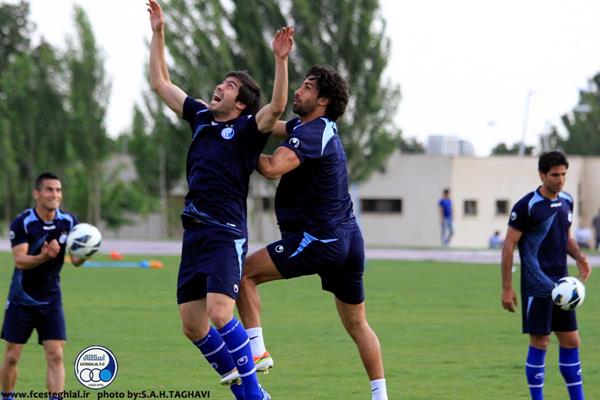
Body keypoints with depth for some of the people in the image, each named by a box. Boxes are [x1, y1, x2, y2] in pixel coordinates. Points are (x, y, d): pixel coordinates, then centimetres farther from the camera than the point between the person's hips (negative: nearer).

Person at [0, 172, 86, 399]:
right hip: (21, 300, -2)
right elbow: (20, 260, -24)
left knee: (55, 356, -8)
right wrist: (44, 257, -43)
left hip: (51, 300, 2)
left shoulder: (68, 221, -4)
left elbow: (75, 260, -5)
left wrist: (82, 255, -29)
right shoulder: (22, 223, -15)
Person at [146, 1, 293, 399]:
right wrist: (158, 33, 18)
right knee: (192, 324, 5)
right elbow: (161, 83, 22)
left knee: (220, 314, -22)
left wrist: (281, 60, -34)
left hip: (226, 234, -7)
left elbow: (277, 107, -23)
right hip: (194, 232, 7)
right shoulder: (201, 117, 15)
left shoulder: (247, 129, -3)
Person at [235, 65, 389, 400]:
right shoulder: (322, 127, 14)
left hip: (319, 240, -9)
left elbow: (273, 168, -30)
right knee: (357, 324, 14)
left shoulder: (311, 134, -16)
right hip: (348, 238, 9)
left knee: (244, 273, -4)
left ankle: (257, 353, -7)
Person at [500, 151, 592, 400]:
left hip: (561, 285, 7)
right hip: (537, 286, -7)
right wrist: (507, 288, -13)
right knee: (539, 343, -4)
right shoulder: (527, 206, -13)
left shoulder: (566, 201, 8)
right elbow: (509, 246, -11)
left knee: (571, 342, 7)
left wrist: (578, 256, 1)